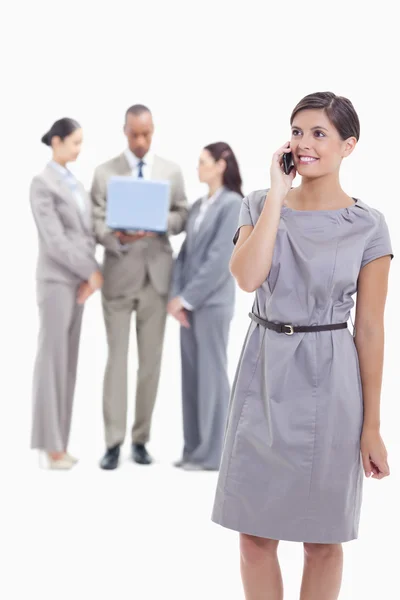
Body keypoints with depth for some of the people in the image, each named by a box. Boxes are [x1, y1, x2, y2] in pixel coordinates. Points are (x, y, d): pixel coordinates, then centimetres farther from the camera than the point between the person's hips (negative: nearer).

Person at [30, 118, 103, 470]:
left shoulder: (76, 184, 15)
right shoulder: (42, 183, -8)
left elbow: (87, 234, 11)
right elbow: (54, 241, -14)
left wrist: (89, 275, -2)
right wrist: (92, 271, -12)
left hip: (80, 279, 7)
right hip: (57, 279, -7)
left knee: (68, 361, 8)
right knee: (53, 359, -4)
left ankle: (59, 443, 12)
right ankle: (50, 446, -1)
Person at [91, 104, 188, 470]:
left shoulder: (171, 172, 8)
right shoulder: (105, 173, 1)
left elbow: (182, 217, 7)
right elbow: (97, 223, -4)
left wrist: (160, 221, -14)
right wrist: (119, 237, -24)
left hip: (157, 275, 2)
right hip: (120, 275, -2)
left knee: (151, 359, 5)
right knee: (117, 358, -4)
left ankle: (141, 439, 13)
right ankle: (113, 442, -2)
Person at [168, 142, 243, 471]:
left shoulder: (233, 204, -9)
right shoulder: (198, 205, 14)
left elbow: (219, 259, -15)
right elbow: (185, 253, 11)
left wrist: (186, 297, -13)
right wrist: (176, 296, -2)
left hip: (213, 302, -7)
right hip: (189, 302, 7)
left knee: (211, 374, -2)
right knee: (191, 375, 9)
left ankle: (212, 453, 5)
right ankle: (194, 449, 16)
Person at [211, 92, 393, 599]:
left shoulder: (367, 226, -5)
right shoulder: (260, 206, 1)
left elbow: (369, 330, -4)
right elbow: (247, 277, -18)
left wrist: (372, 426, -4)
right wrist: (278, 193, -15)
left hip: (328, 384, -2)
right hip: (264, 375, 2)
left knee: (323, 537, 9)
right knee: (255, 532, 8)